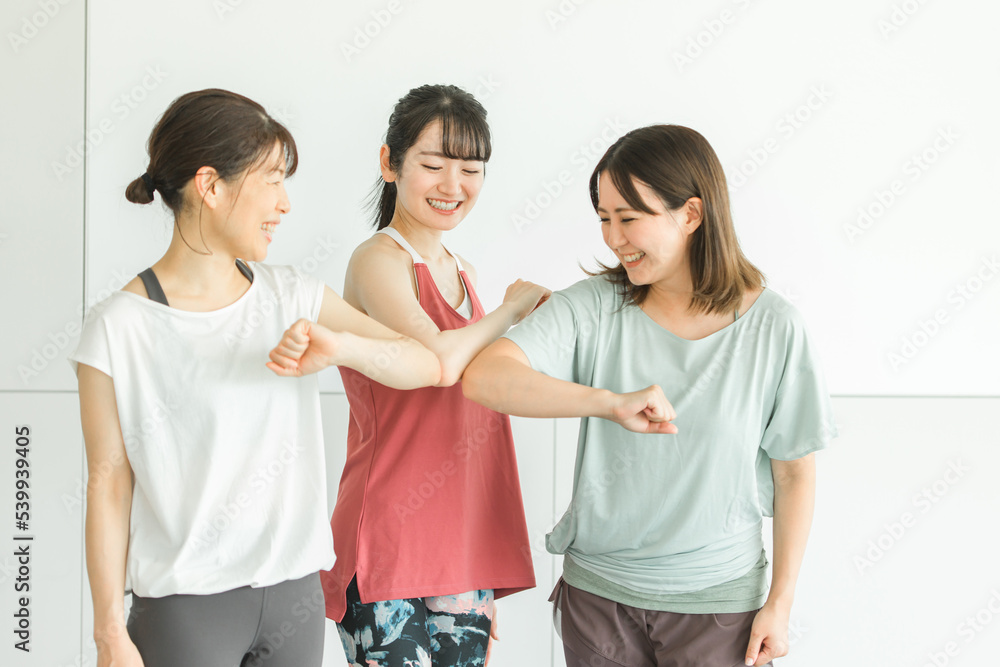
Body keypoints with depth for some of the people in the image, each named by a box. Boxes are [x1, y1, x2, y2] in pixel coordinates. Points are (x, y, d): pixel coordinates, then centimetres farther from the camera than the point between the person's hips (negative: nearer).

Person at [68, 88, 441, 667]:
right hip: (185, 603, -4)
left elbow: (427, 365, -1)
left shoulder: (290, 296, 3)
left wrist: (338, 347, -20)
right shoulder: (120, 327, -9)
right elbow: (109, 484, -7)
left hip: (295, 592, 4)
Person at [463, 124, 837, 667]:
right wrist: (612, 404, -34)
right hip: (596, 591, 2)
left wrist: (779, 602, -1)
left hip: (717, 601, -1)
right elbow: (484, 378, -23)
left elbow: (795, 474, -2)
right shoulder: (593, 307, -9)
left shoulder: (773, 328, -10)